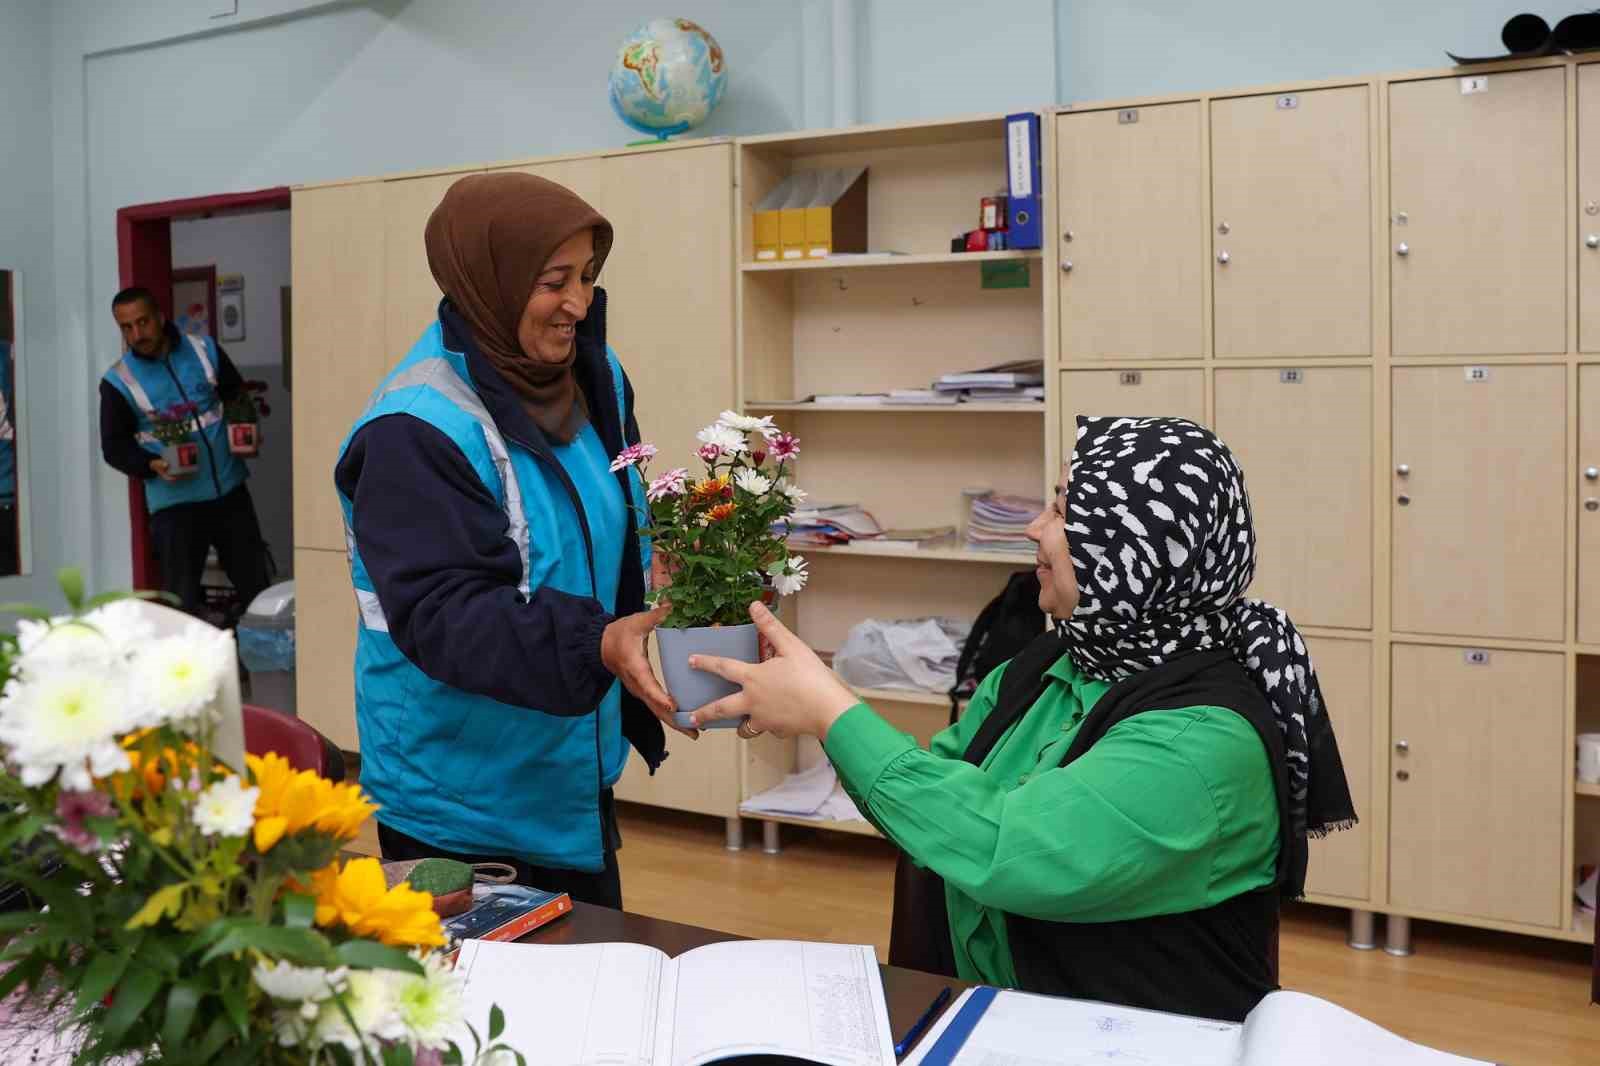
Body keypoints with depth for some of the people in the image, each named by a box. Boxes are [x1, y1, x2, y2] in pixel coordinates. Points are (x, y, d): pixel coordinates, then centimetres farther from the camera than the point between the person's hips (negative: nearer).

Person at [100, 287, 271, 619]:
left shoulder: (204, 349, 1)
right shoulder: (119, 381, -6)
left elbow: (238, 394, 14)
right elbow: (114, 446, -2)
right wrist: (152, 465, -20)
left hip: (229, 489, 3)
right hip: (174, 501, -3)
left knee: (255, 585, 12)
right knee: (182, 597, 1)